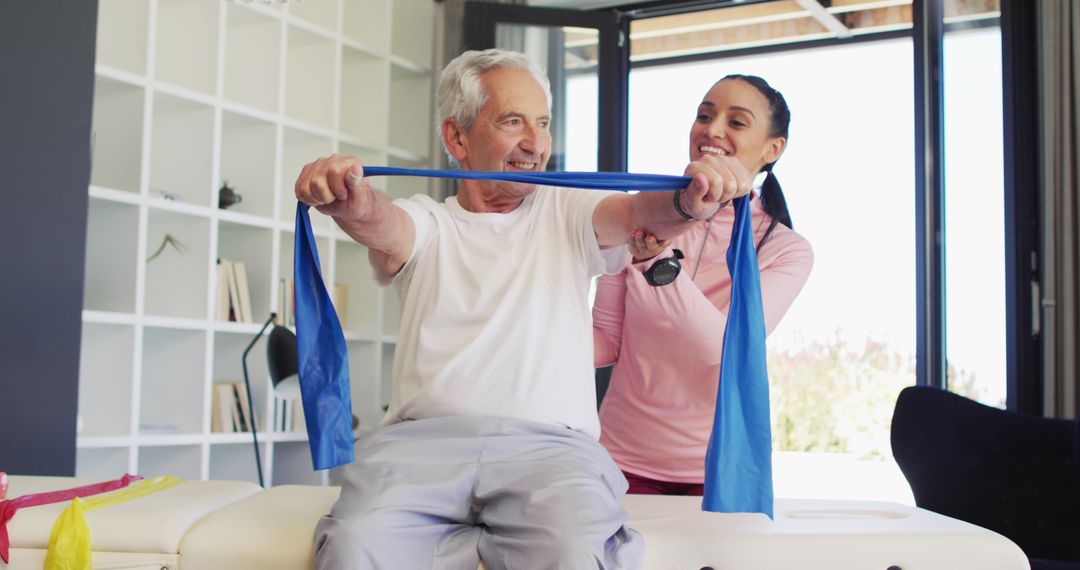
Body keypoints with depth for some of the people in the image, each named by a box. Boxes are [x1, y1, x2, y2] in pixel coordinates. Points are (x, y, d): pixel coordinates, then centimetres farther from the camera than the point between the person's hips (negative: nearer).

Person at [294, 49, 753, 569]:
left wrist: (688, 200, -27)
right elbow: (383, 226, -7)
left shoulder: (565, 213, 18)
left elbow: (637, 211, -2)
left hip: (550, 442, 0)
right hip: (423, 436, 1)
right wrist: (350, 203, -32)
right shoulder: (425, 223, 16)